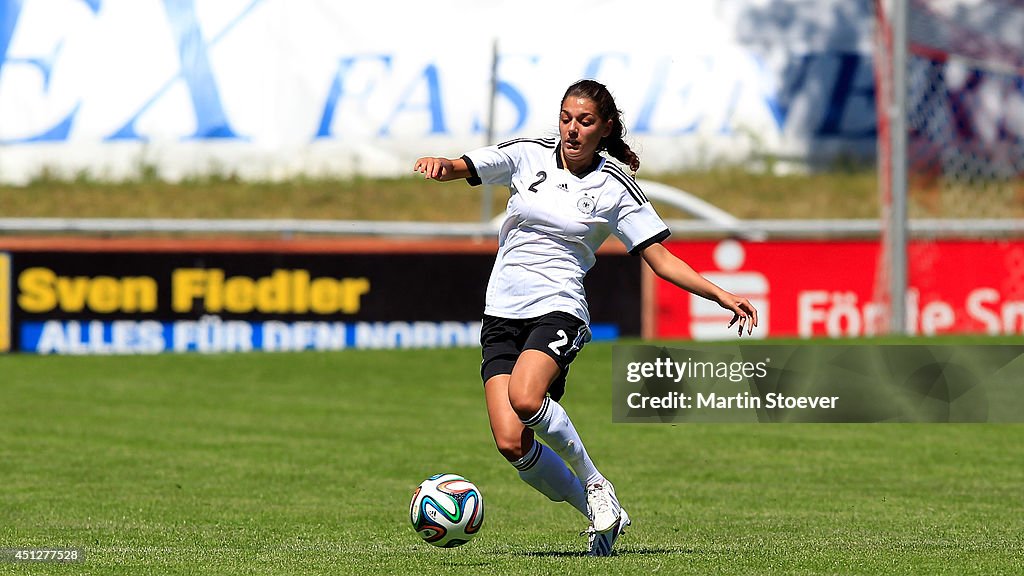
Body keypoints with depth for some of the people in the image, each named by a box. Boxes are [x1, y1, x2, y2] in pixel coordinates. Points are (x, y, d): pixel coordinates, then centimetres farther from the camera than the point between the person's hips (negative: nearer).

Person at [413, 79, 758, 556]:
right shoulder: (529, 155, 7)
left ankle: (594, 483, -11)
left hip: (559, 308, -3)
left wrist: (721, 296, -11)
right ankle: (600, 514, 8)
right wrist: (439, 165, -22)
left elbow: (662, 260, 1)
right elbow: (461, 168, 3)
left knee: (525, 397, -34)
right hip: (502, 314, 3)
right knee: (511, 442, -13)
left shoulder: (614, 188, 1)